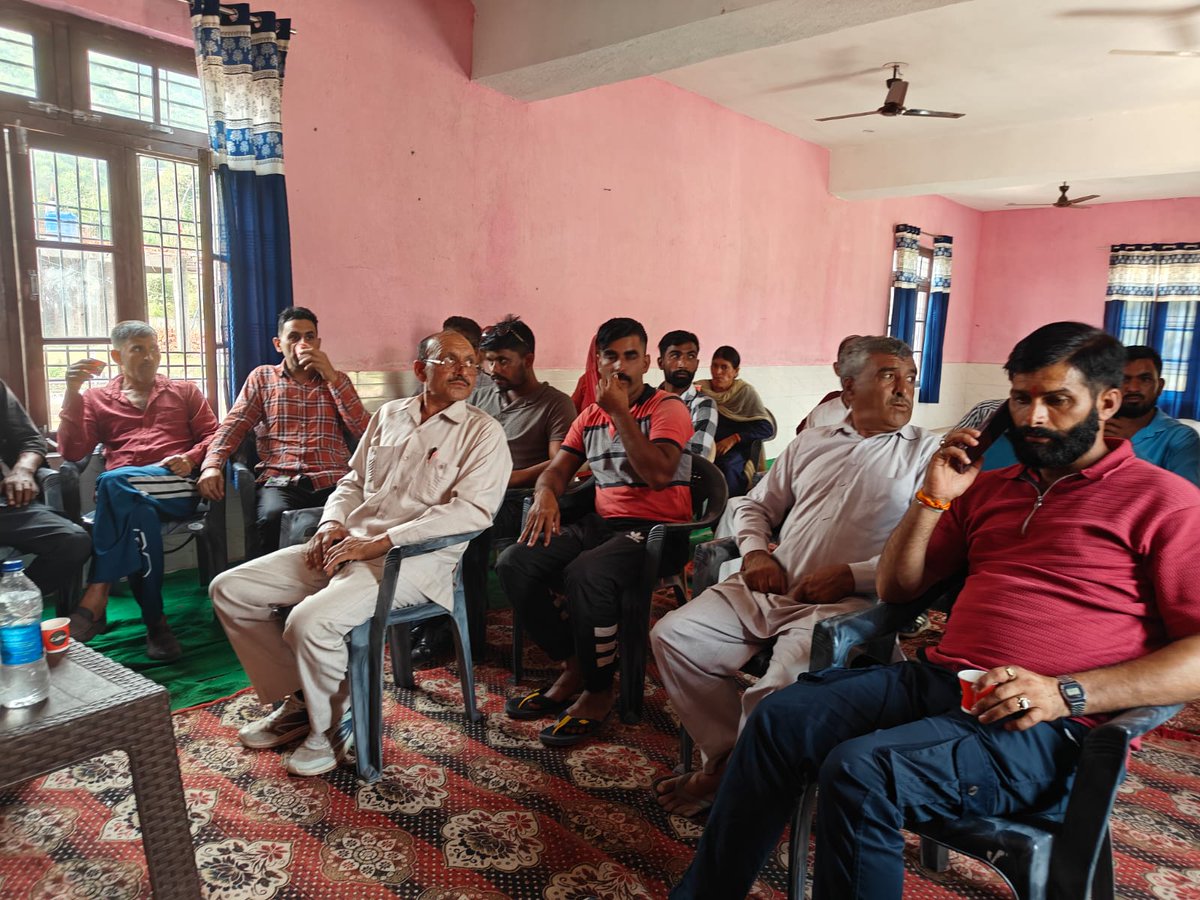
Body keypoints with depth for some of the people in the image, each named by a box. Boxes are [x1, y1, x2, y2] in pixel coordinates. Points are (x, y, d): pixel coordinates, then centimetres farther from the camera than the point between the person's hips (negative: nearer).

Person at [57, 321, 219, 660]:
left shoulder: (184, 391, 25)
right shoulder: (97, 399, 24)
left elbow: (212, 434, 15)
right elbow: (71, 452, 9)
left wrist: (191, 458, -8)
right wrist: (72, 392, 0)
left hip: (176, 487, -1)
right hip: (122, 496, 1)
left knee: (114, 481, -35)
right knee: (139, 514, -38)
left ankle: (95, 601, -36)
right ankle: (155, 623, -35)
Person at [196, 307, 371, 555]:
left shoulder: (336, 380, 22)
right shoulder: (262, 377, 22)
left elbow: (363, 431, 7)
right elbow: (233, 425, 9)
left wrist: (331, 377, 2)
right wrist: (212, 465, -10)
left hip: (331, 481, 0)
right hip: (280, 480, 0)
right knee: (273, 518, -35)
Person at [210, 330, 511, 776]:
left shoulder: (482, 432, -3)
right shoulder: (388, 415, 16)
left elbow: (472, 509, -17)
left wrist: (380, 541, -20)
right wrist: (332, 523, 0)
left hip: (413, 557, -7)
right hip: (346, 546, 7)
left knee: (311, 621, -29)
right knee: (230, 589, 2)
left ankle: (328, 728, 0)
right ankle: (295, 703, 14)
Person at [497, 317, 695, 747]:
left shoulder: (667, 408, -2)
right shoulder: (590, 415, 17)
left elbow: (658, 474, -18)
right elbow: (557, 469, 17)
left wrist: (621, 412, -16)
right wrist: (545, 493, -7)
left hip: (655, 528, -6)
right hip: (601, 522, 7)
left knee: (585, 574, -35)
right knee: (513, 562, -13)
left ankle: (599, 691, -11)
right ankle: (572, 667, 2)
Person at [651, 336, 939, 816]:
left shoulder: (927, 453, 4)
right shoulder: (811, 442, 19)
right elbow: (756, 506, 26)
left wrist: (851, 575, -15)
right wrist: (755, 551, 5)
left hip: (848, 602, -5)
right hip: (769, 589, 6)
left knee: (781, 691, -29)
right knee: (673, 635, -9)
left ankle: (723, 777, 2)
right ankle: (728, 754, 6)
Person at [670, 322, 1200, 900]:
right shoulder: (988, 488, 19)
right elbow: (895, 586, 19)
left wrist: (1067, 693, -18)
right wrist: (934, 498, 5)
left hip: (1047, 726, -6)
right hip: (938, 679, 6)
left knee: (860, 772, -29)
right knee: (781, 717, -14)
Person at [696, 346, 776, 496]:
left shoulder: (745, 392, 2)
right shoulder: (700, 390, 10)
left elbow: (767, 428, -3)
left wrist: (734, 438, -12)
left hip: (737, 450, -2)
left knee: (728, 469, -35)